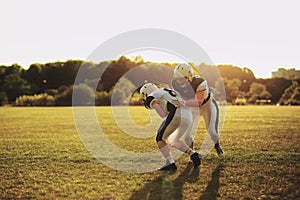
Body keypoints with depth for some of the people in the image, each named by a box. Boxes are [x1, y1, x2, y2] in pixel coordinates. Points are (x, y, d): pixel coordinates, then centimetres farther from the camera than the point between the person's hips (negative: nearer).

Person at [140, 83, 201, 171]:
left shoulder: (151, 98, 12)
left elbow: (163, 114, 0)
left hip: (176, 114, -7)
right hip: (188, 116, 7)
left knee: (160, 139, 9)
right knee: (174, 142, 22)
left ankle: (170, 163, -5)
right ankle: (193, 154, 5)